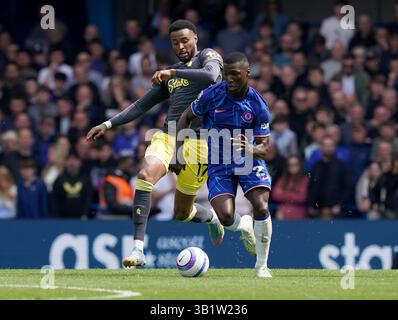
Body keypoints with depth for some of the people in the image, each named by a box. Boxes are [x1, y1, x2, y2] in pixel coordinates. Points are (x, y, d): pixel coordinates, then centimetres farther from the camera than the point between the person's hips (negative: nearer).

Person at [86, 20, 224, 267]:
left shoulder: (208, 56, 5)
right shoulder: (170, 75, 22)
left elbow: (211, 76, -20)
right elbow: (142, 105, 25)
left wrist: (173, 72, -20)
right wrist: (108, 125, 18)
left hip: (197, 138, -5)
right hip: (167, 135, 5)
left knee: (182, 212, 1)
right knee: (145, 175, -27)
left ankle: (212, 218, 39)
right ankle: (138, 249, -31)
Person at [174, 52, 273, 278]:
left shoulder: (258, 105, -10)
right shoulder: (212, 95, -11)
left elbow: (264, 147, -7)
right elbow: (186, 118, 5)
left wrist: (250, 149, -31)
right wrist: (178, 152, -3)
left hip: (250, 161, 0)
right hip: (219, 164, 0)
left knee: (261, 208, -24)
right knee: (226, 218, -21)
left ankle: (262, 265, -4)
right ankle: (245, 226, 21)